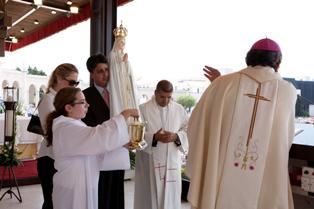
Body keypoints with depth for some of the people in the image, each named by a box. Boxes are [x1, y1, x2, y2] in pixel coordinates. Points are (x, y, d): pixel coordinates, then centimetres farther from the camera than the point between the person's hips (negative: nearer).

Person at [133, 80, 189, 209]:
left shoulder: (179, 109, 6)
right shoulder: (143, 109, -4)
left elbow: (188, 131, 5)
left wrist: (176, 136, -14)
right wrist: (154, 137, -22)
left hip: (172, 160, 3)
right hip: (149, 161, -3)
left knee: (171, 195, 9)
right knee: (150, 195, 4)